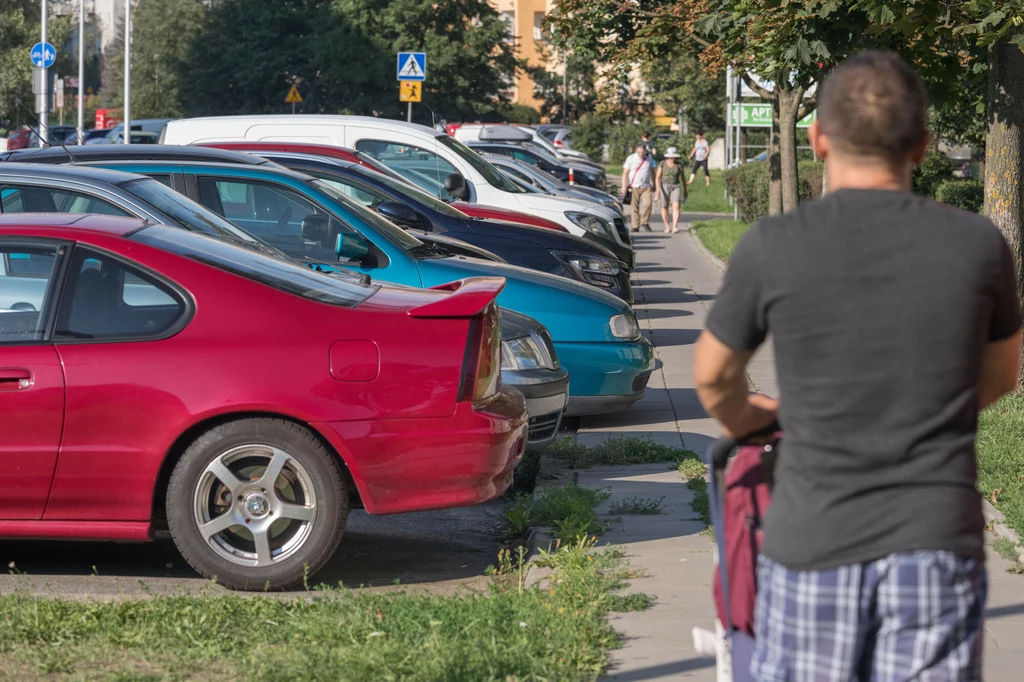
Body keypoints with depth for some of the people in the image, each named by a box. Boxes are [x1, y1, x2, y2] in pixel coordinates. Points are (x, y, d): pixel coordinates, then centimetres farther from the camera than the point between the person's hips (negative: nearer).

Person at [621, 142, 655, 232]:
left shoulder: (649, 158, 6)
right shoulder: (630, 158, -4)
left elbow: (652, 171, 19)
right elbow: (625, 173, -5)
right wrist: (624, 186, -13)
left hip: (645, 187, 2)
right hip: (634, 187, -2)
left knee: (648, 203, -16)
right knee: (634, 207, -3)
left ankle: (645, 223, -1)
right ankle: (635, 226, 3)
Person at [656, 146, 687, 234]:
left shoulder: (679, 165, -2)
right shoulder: (662, 164, -6)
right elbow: (657, 177, -7)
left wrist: (685, 191, 12)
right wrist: (658, 188, -19)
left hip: (675, 188, 0)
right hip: (664, 187, 0)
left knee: (676, 206, -19)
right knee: (664, 208, 7)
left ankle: (675, 227, -27)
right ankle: (667, 227, 27)